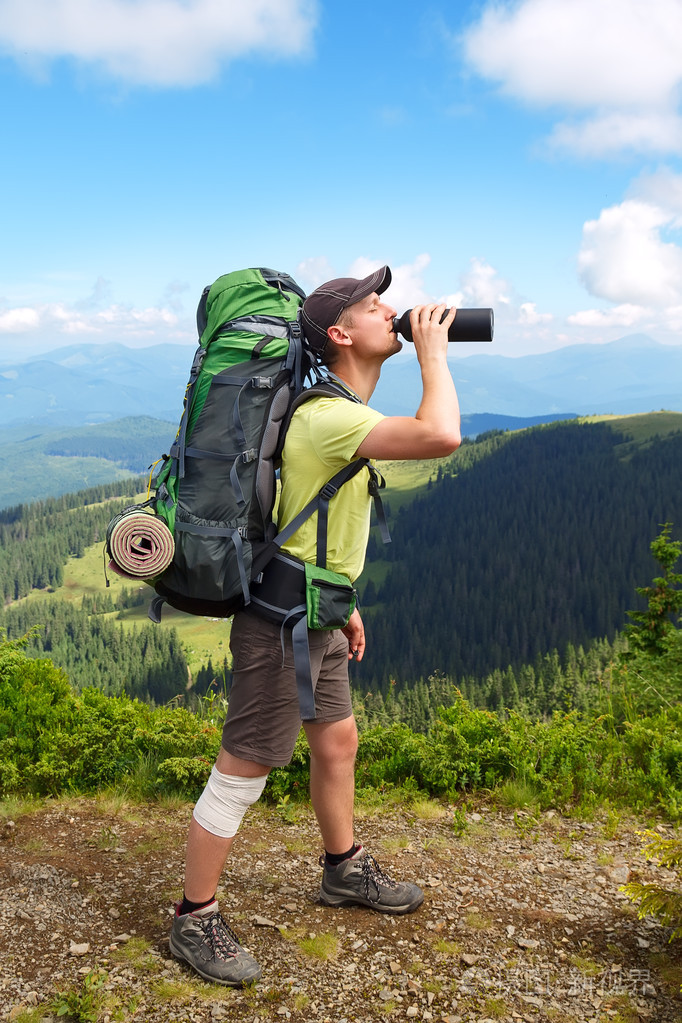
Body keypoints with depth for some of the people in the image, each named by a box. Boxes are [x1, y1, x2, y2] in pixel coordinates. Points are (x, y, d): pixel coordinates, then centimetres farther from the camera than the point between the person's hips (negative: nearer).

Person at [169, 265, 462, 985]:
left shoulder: (342, 413, 11)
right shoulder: (327, 417, -23)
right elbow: (440, 436, -37)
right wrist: (433, 352, -21)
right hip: (282, 623, -10)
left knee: (337, 741, 22)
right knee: (243, 771, 0)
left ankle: (344, 870, 42)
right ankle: (193, 922, 16)